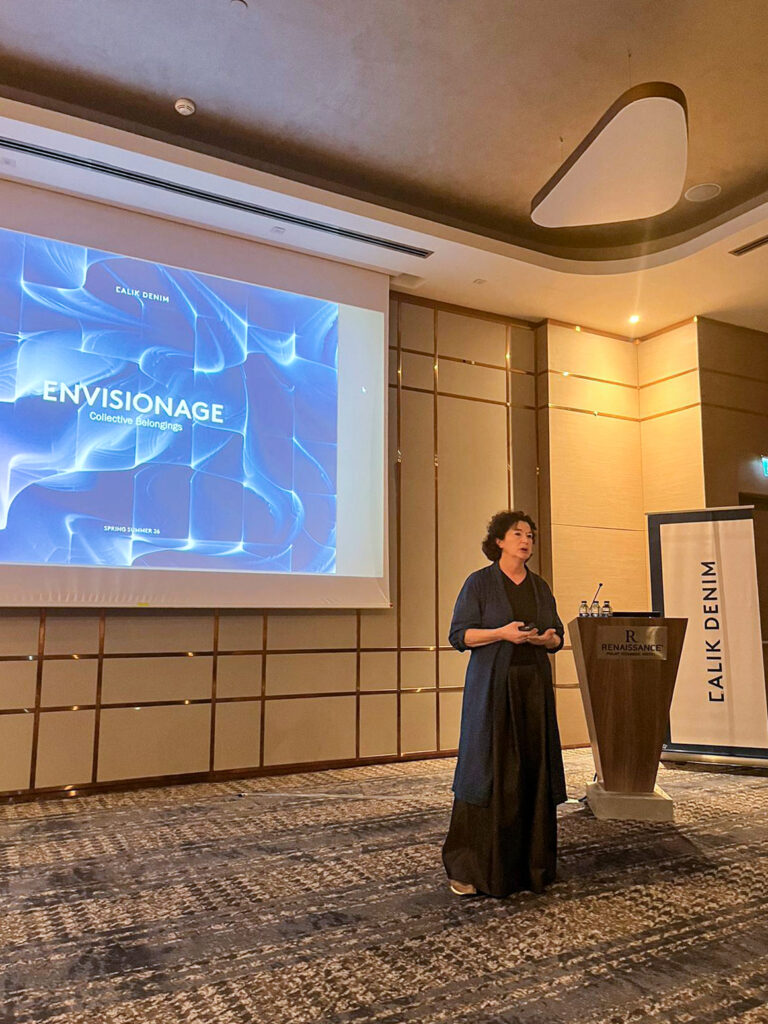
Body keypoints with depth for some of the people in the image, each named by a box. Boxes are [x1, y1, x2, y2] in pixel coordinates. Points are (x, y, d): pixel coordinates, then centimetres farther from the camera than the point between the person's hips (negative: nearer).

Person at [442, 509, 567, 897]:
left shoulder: (540, 586, 13)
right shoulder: (479, 582, -2)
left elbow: (557, 636, 16)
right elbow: (459, 635, -6)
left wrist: (546, 638, -7)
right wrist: (501, 633, -19)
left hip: (534, 685, 5)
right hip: (492, 687, -5)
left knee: (533, 772, 5)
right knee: (488, 771, -5)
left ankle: (530, 863, 18)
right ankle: (467, 868, 6)